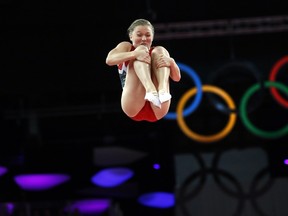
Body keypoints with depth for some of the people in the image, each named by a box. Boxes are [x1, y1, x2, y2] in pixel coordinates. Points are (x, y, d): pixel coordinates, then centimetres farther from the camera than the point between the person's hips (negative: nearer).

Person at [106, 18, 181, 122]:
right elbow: (109, 60, -7)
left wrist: (171, 62, -15)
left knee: (159, 51, -6)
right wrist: (135, 54, -23)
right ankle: (151, 90, -42)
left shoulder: (158, 51, 22)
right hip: (133, 108, -2)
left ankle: (162, 91, -36)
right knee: (142, 49, -12)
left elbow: (177, 78, 8)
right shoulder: (126, 47, 17)